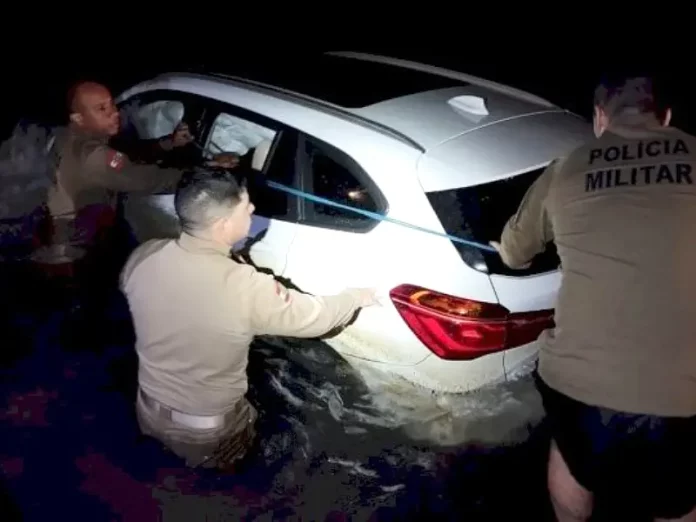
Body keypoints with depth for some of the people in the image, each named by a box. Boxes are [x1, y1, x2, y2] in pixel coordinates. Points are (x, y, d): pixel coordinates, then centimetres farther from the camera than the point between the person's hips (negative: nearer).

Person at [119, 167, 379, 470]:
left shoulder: (143, 258, -19)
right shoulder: (246, 289, -34)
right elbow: (316, 317, -18)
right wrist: (356, 298, 1)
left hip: (150, 412, 5)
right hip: (207, 433, -4)